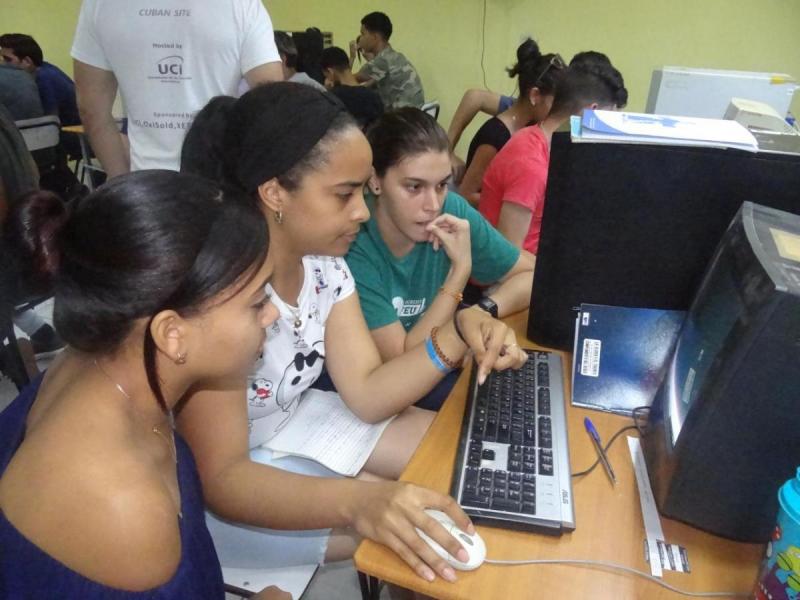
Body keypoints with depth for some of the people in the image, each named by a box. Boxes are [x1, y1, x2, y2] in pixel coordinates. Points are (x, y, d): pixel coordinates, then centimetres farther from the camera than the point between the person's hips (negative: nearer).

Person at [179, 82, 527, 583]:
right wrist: (358, 500, -46)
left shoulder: (324, 264, -8)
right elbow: (220, 476, -30)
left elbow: (366, 393, -10)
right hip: (205, 487, -6)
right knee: (411, 533, -18)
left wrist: (457, 335, -25)